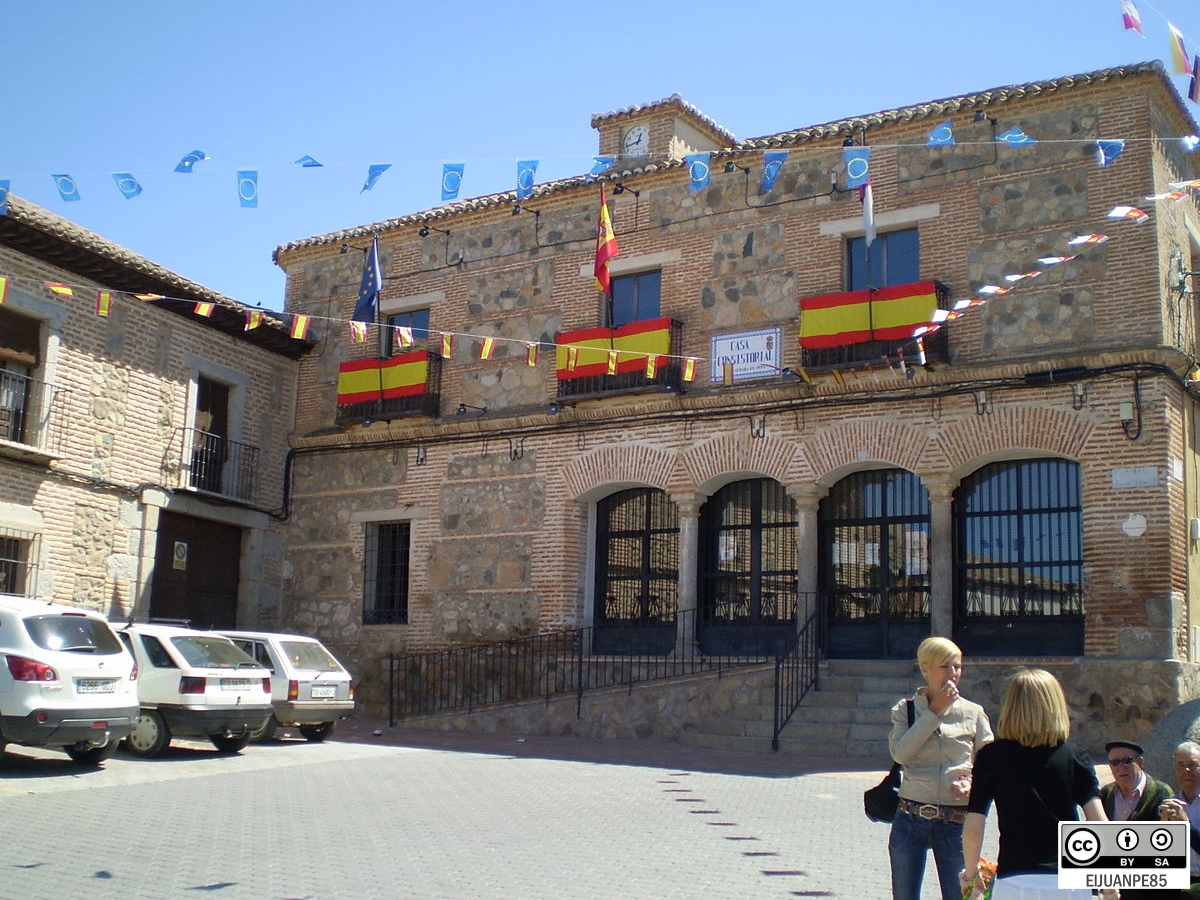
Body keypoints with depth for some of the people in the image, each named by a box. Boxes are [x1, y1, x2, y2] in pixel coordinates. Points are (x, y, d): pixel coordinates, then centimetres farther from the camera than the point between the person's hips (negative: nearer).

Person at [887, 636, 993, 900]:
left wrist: (972, 782, -14)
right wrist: (934, 712, -12)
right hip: (910, 820, 0)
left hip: (956, 822, 0)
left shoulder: (973, 713, 3)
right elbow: (900, 753, -13)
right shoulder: (905, 710, 3)